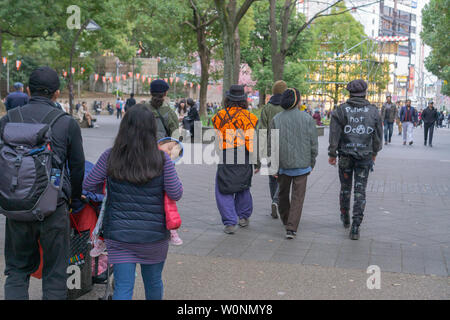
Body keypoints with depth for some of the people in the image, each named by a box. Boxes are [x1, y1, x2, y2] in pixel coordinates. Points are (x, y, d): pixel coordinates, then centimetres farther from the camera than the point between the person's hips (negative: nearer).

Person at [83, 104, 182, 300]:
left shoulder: (110, 157, -7)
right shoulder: (162, 159, -10)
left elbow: (87, 186, 0)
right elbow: (176, 194, -7)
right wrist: (172, 174, 10)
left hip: (119, 234, 0)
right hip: (154, 233, 0)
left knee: (123, 287, 5)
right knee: (153, 281, 21)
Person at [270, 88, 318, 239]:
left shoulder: (276, 119, -4)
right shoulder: (307, 119, -6)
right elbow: (313, 143, -3)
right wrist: (312, 162, 10)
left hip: (283, 163, 2)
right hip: (301, 164, -1)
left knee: (283, 193, 20)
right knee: (298, 196, 2)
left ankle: (286, 220, 39)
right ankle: (291, 228, -6)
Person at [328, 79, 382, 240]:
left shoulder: (341, 110, -6)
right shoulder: (373, 111, -2)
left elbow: (334, 135, -6)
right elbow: (378, 135, 6)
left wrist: (332, 154, 3)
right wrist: (374, 152, 20)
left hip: (345, 156, 0)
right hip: (365, 156, 0)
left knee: (345, 188, 17)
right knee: (360, 191, 2)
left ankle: (345, 218, 35)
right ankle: (355, 227, -2)